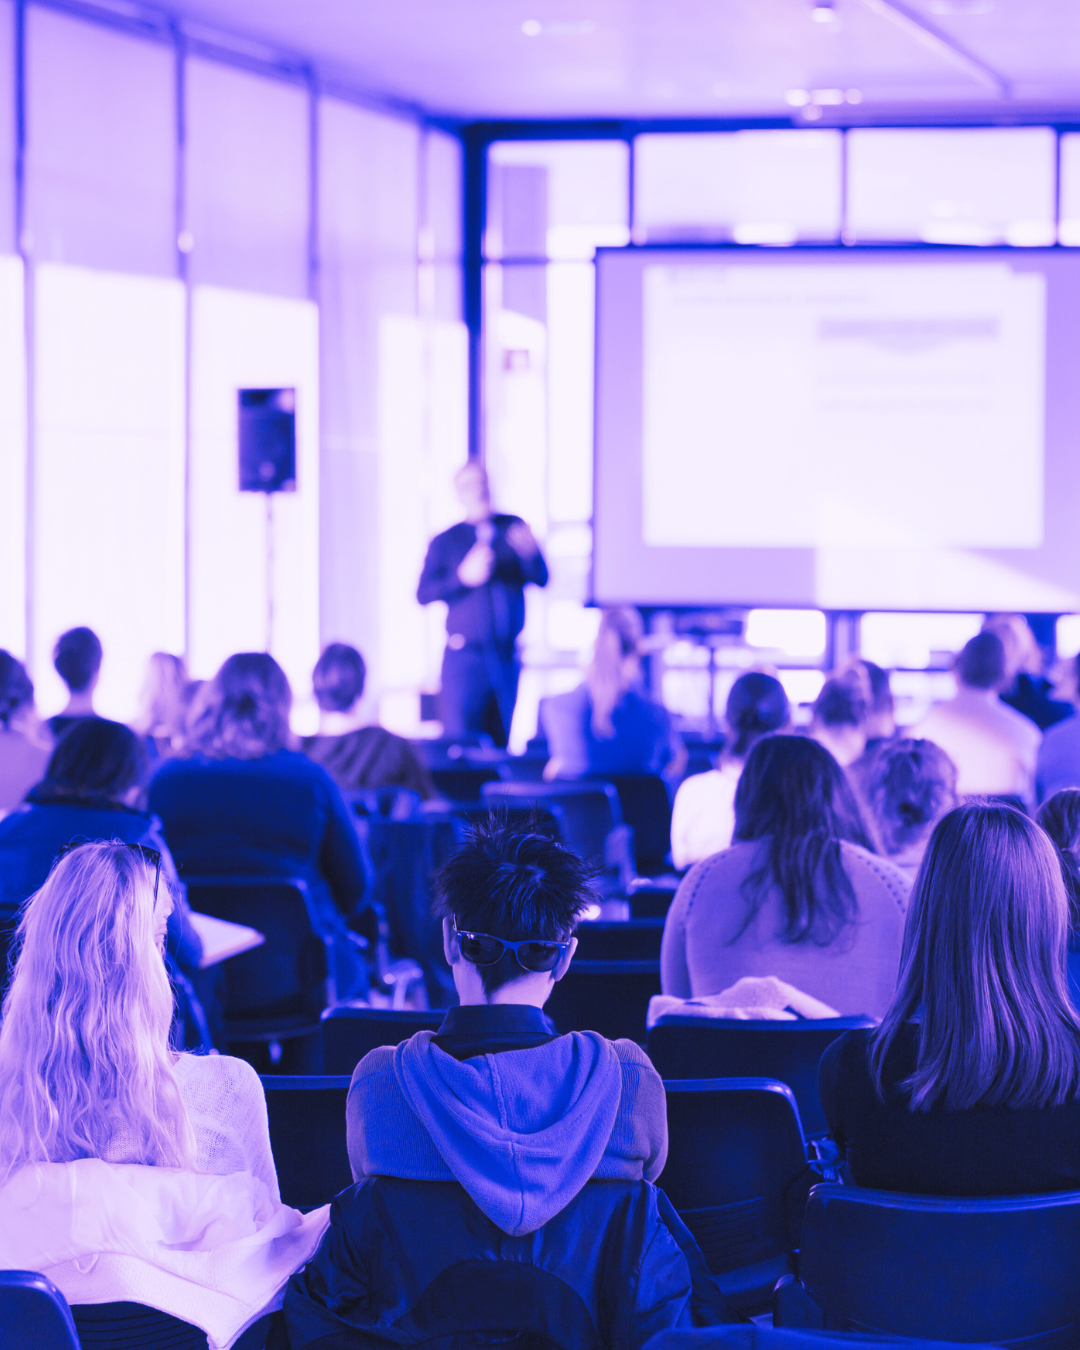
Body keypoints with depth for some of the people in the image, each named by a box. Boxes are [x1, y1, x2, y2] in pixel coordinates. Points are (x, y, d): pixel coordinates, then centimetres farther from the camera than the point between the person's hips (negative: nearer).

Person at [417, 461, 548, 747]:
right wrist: (464, 576, -18)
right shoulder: (446, 541, 4)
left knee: (500, 740, 5)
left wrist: (530, 552, -19)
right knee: (459, 740, -11)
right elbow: (424, 593, -5)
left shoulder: (514, 529, 9)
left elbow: (541, 578, 2)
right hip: (465, 656, -3)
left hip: (507, 656, 3)